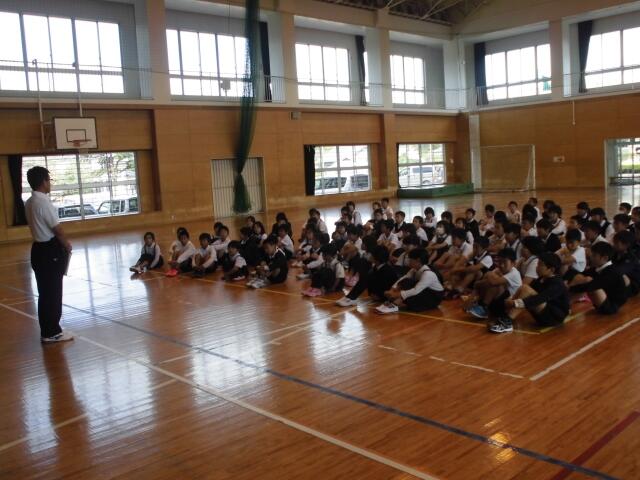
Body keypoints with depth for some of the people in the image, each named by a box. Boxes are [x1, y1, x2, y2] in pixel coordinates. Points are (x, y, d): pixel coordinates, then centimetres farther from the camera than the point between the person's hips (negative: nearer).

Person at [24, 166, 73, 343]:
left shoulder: (29, 203, 11)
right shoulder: (44, 202, -18)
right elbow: (57, 229, -16)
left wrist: (62, 243, 14)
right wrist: (67, 244, 1)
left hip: (39, 249, 9)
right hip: (51, 251, -9)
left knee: (45, 292, 15)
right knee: (53, 293, -1)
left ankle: (47, 331, 24)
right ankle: (52, 333, 6)